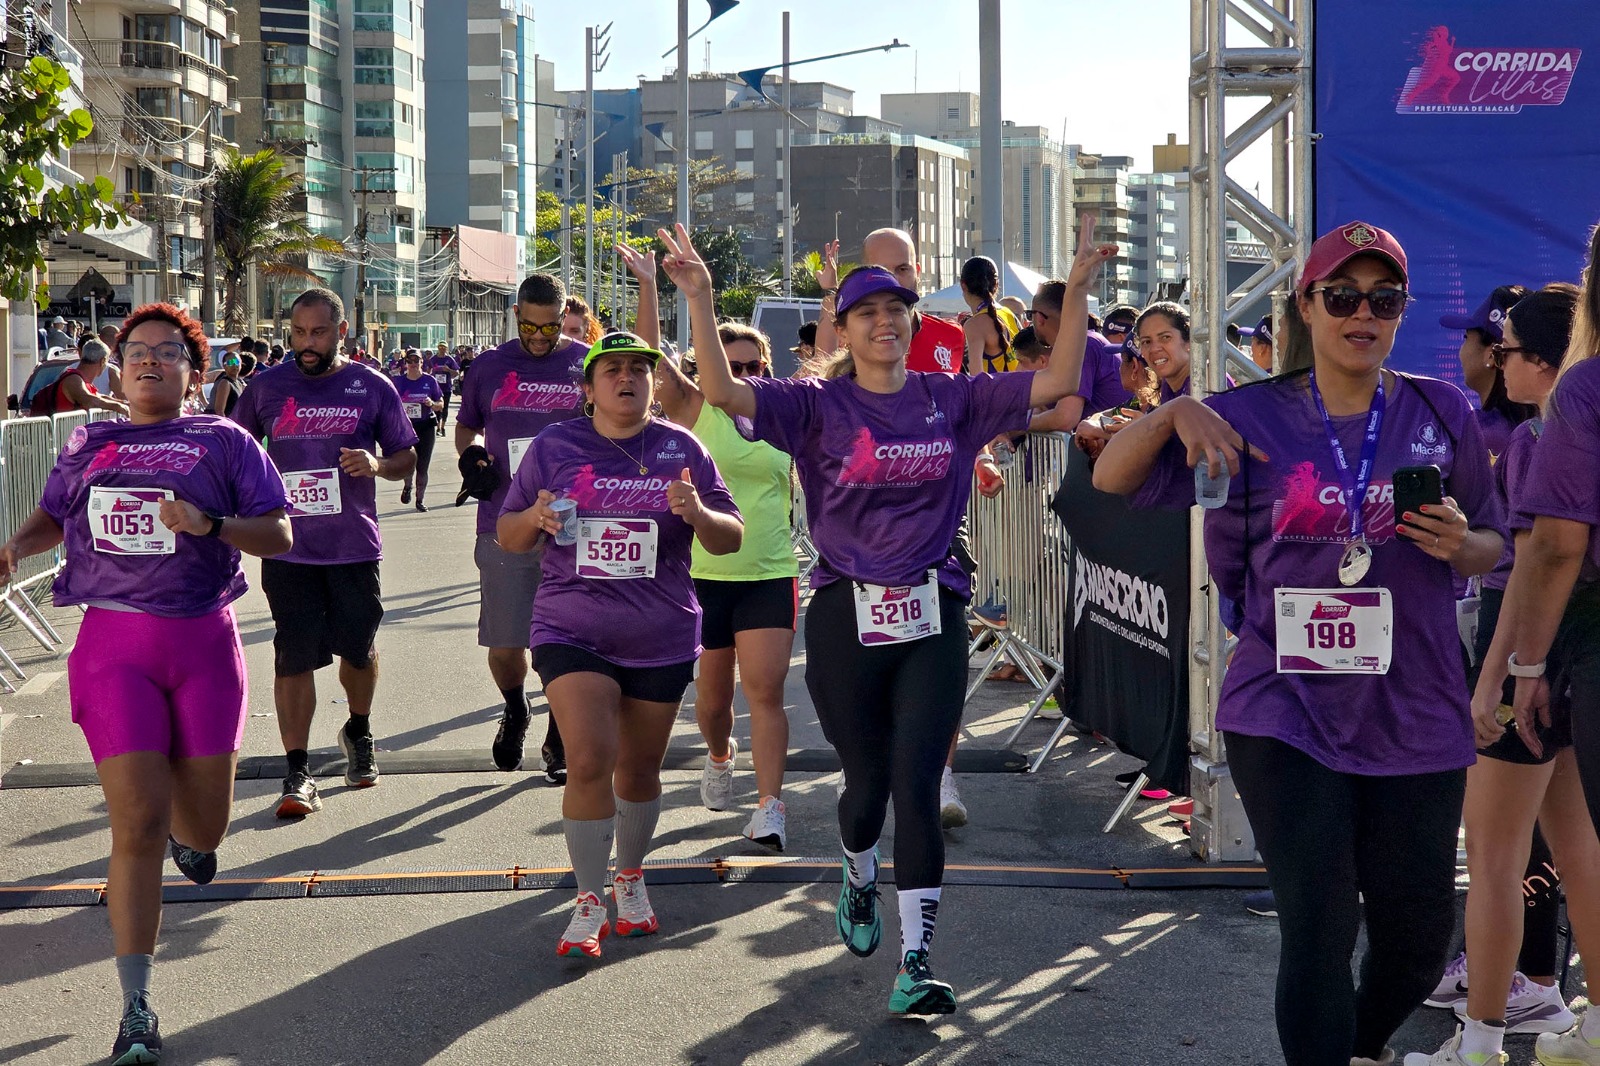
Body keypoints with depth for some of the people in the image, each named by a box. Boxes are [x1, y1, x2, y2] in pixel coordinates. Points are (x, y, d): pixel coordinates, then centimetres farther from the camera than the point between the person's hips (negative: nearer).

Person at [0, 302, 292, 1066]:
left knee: (203, 830, 6)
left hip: (203, 643, 0)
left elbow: (279, 536, 0)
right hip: (114, 644, 0)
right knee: (136, 824, -9)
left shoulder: (223, 441, 5)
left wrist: (210, 523, -17)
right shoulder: (86, 446, 12)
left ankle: (183, 835, 47)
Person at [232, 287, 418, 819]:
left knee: (358, 647, 13)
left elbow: (407, 456, 7)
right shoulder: (266, 386, 4)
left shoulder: (372, 387, 1)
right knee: (293, 655, -4)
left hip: (354, 545, 0)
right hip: (287, 548, 0)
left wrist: (377, 465, -13)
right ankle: (297, 772, 0)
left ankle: (359, 731, 41)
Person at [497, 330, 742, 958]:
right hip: (572, 633, -1)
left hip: (662, 640, 2)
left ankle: (631, 879, 36)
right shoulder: (553, 446, 2)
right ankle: (589, 903, -3)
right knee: (589, 759, -16)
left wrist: (697, 513, -20)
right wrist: (534, 518, -15)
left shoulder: (681, 449, 2)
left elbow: (731, 540, 2)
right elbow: (508, 536, 8)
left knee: (639, 768, 12)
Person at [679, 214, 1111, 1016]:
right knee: (867, 779, 12)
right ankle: (859, 880, 47)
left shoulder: (951, 399, 5)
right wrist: (700, 300, -27)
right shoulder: (820, 405, -2)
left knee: (916, 785, -6)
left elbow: (1058, 382, 2)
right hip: (846, 617, -1)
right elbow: (723, 391, -16)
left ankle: (915, 964, -2)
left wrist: (1077, 291, -7)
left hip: (932, 618, 1)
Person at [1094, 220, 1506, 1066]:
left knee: (1417, 936, 14)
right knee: (1318, 933, -7)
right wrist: (1177, 411, -16)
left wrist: (1460, 543, -11)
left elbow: (1492, 548, 12)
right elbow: (1110, 478, 1)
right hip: (1287, 715, -2)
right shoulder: (1255, 416, 0)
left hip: (1414, 718, 2)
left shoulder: (1440, 414, 4)